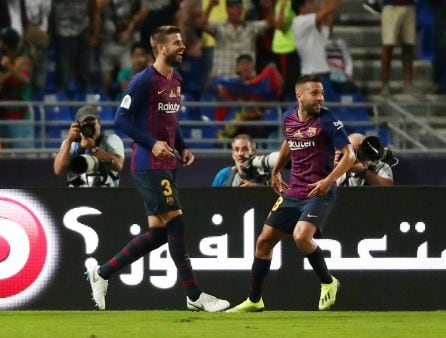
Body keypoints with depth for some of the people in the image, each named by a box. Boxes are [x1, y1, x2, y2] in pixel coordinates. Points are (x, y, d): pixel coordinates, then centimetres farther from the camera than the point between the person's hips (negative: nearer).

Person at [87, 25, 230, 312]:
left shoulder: (176, 81, 14)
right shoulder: (144, 81, -12)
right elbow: (122, 118, -14)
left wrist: (183, 147, 10)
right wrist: (152, 144, -22)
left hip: (167, 165, 9)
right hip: (149, 166, -9)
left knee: (159, 231, 7)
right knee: (175, 222, -10)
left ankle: (102, 273, 18)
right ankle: (194, 296, -5)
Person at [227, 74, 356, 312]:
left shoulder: (327, 121, -12)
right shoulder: (289, 118, 6)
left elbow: (349, 155, -13)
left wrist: (329, 180, -25)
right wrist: (275, 171, 28)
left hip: (319, 192, -6)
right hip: (293, 192, 6)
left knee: (301, 236, -28)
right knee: (264, 240, 4)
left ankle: (328, 282, -3)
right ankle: (254, 300, 18)